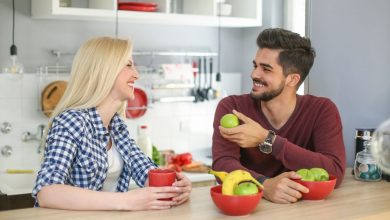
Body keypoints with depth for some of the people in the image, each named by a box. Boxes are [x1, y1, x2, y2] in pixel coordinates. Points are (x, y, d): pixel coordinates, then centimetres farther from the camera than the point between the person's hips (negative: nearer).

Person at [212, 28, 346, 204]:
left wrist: (266, 139, -23)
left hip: (300, 206, 1)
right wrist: (265, 185, -36)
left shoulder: (322, 110, -7)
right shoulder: (232, 107, -6)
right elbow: (223, 165, -18)